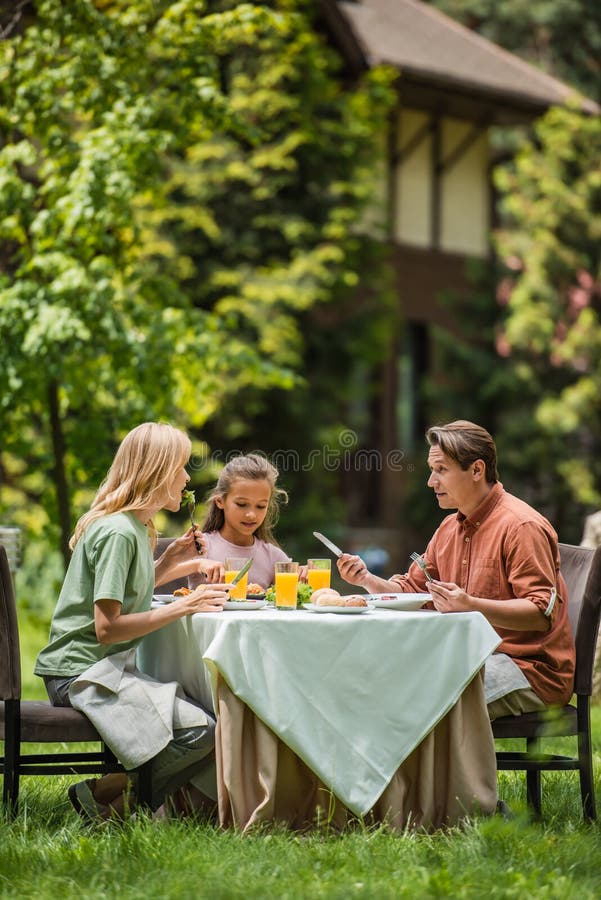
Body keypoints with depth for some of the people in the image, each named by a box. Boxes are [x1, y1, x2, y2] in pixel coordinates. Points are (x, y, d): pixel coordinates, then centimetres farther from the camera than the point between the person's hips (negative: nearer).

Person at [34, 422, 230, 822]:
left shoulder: (135, 526, 14)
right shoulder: (118, 533, -17)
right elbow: (107, 627, -22)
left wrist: (168, 563, 13)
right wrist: (184, 606, -22)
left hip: (107, 667, 10)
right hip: (82, 673, -10)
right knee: (199, 732, -21)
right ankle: (107, 797, -9)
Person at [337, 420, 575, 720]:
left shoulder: (521, 526, -14)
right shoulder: (449, 529, 15)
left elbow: (543, 613, -21)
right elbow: (412, 589, 20)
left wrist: (471, 606, -33)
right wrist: (368, 580, 0)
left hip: (530, 667, -8)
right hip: (474, 657, 8)